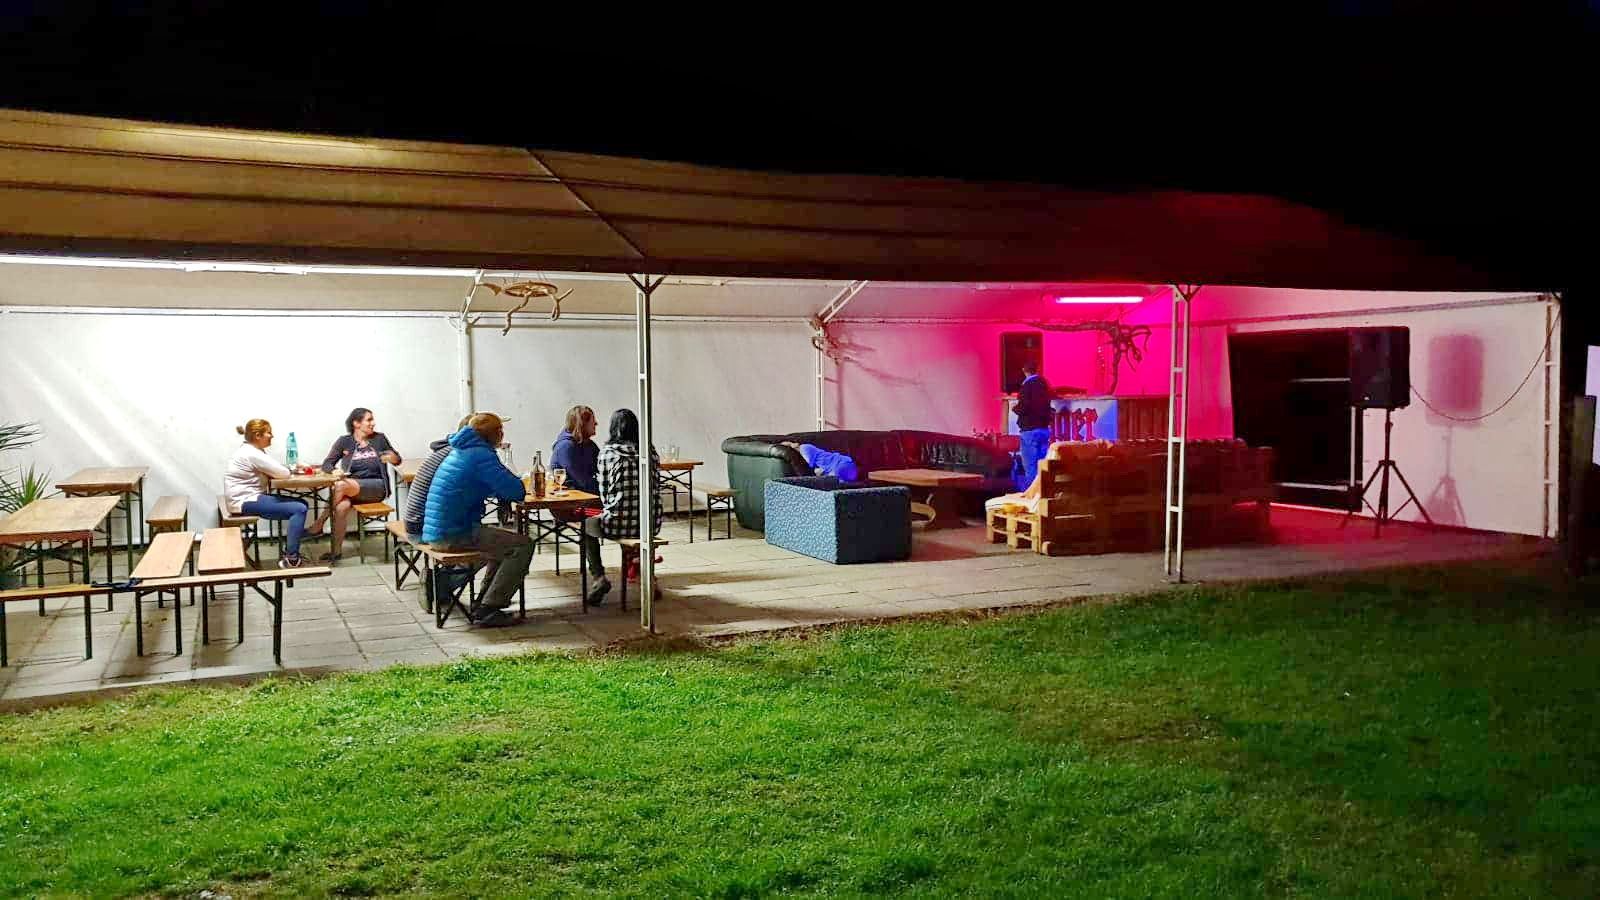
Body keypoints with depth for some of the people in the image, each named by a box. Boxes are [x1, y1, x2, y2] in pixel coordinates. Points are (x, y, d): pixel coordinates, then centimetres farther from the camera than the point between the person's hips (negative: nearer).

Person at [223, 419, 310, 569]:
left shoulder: (251, 450, 15)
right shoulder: (253, 454, -18)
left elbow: (274, 469, 15)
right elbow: (284, 473, -17)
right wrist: (286, 469, 5)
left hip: (249, 497, 11)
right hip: (245, 502, -10)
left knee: (301, 504, 9)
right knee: (299, 510, -19)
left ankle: (291, 548, 14)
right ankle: (291, 560, -17)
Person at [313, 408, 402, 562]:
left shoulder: (379, 438, 12)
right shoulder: (345, 442, 10)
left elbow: (398, 460, 20)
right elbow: (326, 464, 7)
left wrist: (392, 458, -5)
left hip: (376, 487, -1)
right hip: (351, 487, 1)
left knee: (341, 486, -30)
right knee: (342, 506, -34)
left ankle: (320, 522, -12)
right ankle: (335, 551, -27)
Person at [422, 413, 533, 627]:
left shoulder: (459, 451, 17)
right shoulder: (481, 455, -13)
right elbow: (517, 492, -18)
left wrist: (510, 486, 11)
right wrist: (517, 484, 5)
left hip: (434, 532, 10)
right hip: (453, 534, -10)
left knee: (506, 543, 25)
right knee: (523, 546, -8)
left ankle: (482, 603, 24)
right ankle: (487, 611, -7)